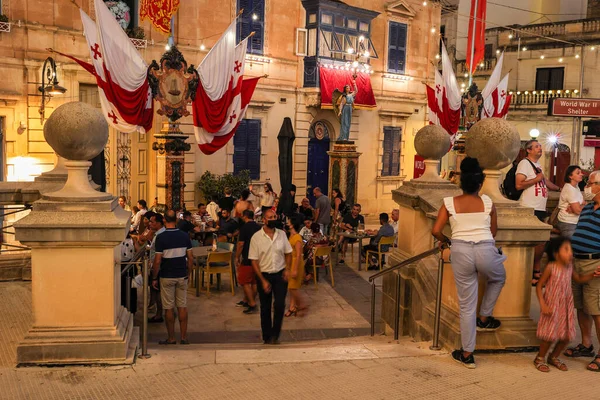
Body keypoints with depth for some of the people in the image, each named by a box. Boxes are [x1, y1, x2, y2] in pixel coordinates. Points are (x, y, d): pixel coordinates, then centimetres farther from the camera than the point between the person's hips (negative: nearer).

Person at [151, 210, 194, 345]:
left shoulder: (161, 237, -13)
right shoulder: (184, 236, -1)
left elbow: (157, 261, -13)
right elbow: (190, 258, 1)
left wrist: (154, 278, -2)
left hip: (166, 277, -3)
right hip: (182, 276, 3)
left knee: (169, 308, 6)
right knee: (182, 306, 9)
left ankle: (171, 338, 14)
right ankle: (184, 337, 13)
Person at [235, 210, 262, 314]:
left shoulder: (244, 227, -12)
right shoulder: (259, 227, 6)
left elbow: (241, 244, -14)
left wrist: (237, 257, -4)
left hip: (247, 259, -7)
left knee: (244, 282, 2)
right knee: (254, 281, 13)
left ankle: (252, 304, -3)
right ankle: (246, 301, 25)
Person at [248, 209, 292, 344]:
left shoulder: (281, 234, -1)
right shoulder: (256, 237, -10)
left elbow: (288, 253, 10)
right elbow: (254, 261, -8)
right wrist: (263, 281, -12)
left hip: (280, 275, 1)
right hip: (264, 275, -1)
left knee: (280, 305, -12)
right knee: (265, 308, 9)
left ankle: (275, 334, 7)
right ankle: (267, 337, 25)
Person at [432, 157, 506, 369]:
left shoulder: (449, 203, 3)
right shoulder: (487, 202, 5)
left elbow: (436, 231, -2)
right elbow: (493, 232, 13)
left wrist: (445, 240, 19)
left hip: (460, 251, 1)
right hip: (485, 250, 0)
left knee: (467, 305, 11)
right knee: (498, 278, 37)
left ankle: (467, 354, 19)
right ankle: (484, 318, 36)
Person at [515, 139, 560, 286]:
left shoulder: (537, 164, 20)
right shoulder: (524, 163, -8)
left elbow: (544, 181, 35)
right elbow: (518, 185, -19)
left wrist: (559, 188, 36)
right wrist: (537, 179, -13)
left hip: (540, 209, 9)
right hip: (530, 209, -9)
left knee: (541, 242, 12)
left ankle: (536, 271, 24)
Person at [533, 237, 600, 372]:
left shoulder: (569, 267, 1)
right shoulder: (551, 267, -16)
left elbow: (579, 278, 22)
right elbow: (539, 286, -11)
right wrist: (543, 305, -18)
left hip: (566, 307, 6)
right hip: (551, 307, -6)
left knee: (566, 336, 9)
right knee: (549, 335, -3)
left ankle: (554, 357, 32)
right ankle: (540, 358, 20)